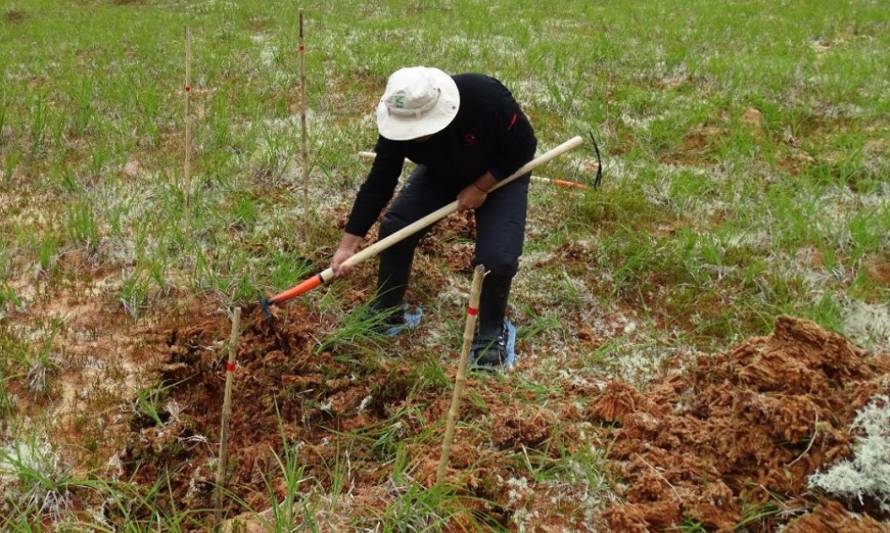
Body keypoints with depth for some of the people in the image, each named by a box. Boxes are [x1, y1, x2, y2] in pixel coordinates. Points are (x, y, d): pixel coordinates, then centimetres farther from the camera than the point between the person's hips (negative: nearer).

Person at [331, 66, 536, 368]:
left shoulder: (485, 97, -40)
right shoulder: (398, 123, -28)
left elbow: (524, 147, -25)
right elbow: (378, 183, -20)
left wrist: (481, 187, -25)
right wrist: (349, 242, -22)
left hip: (500, 175, -3)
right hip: (440, 175, 4)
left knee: (497, 257, -20)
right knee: (394, 228, -10)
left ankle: (492, 333, 8)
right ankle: (386, 314, 12)